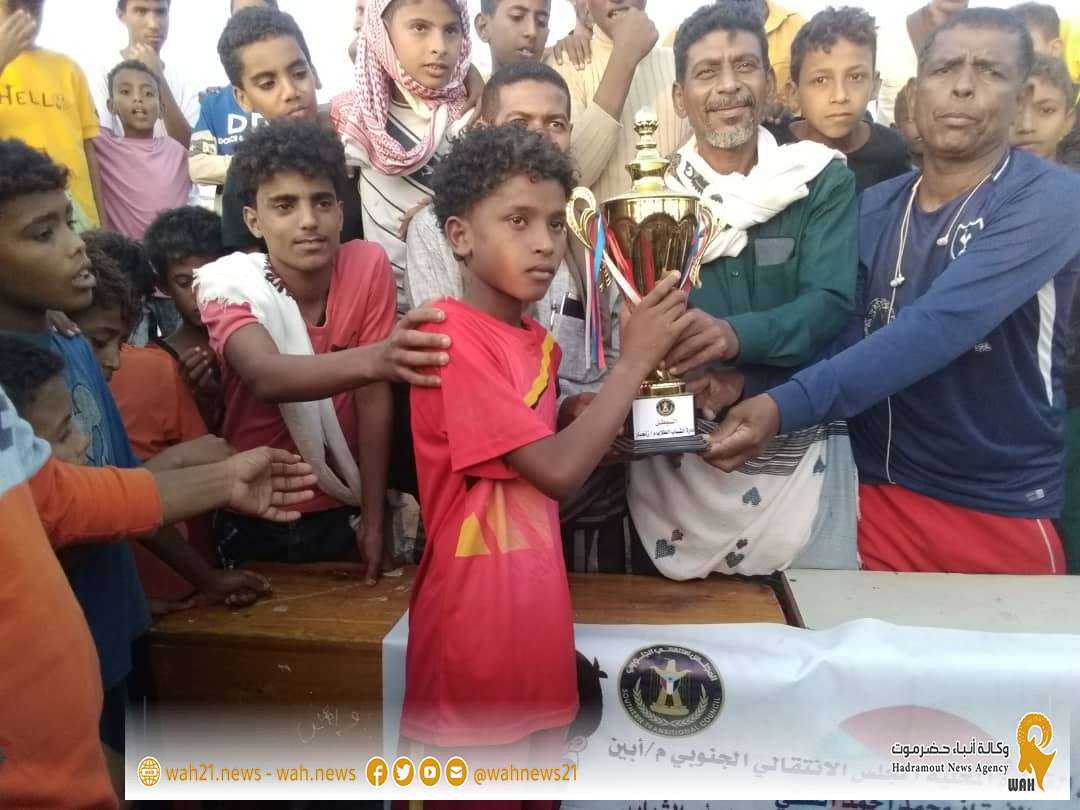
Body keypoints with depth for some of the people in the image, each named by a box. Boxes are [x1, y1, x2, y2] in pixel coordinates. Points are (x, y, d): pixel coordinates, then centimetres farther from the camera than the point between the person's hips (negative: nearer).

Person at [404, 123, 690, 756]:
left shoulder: (541, 343, 8)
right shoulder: (452, 335, -18)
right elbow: (557, 472, -22)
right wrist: (635, 360, -15)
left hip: (536, 616, 8)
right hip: (475, 623, -8)